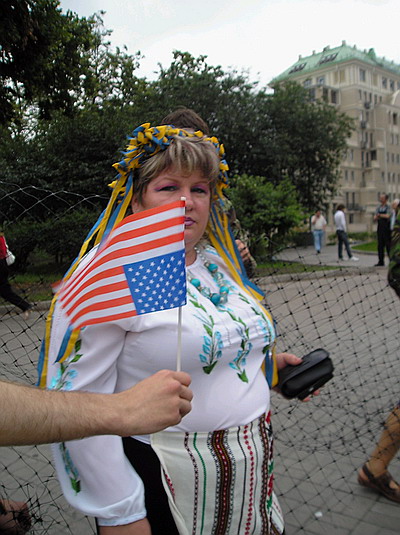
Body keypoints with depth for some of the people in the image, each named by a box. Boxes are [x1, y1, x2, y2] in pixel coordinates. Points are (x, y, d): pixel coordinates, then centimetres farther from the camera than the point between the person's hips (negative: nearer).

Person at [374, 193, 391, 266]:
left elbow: (387, 216, -19)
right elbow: (375, 218, 8)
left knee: (388, 245, -5)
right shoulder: (378, 208, 14)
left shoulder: (388, 207, -4)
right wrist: (376, 217, -15)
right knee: (380, 245, 6)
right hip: (380, 228, 6)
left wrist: (379, 215, -8)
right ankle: (381, 261, 11)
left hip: (386, 228, -6)